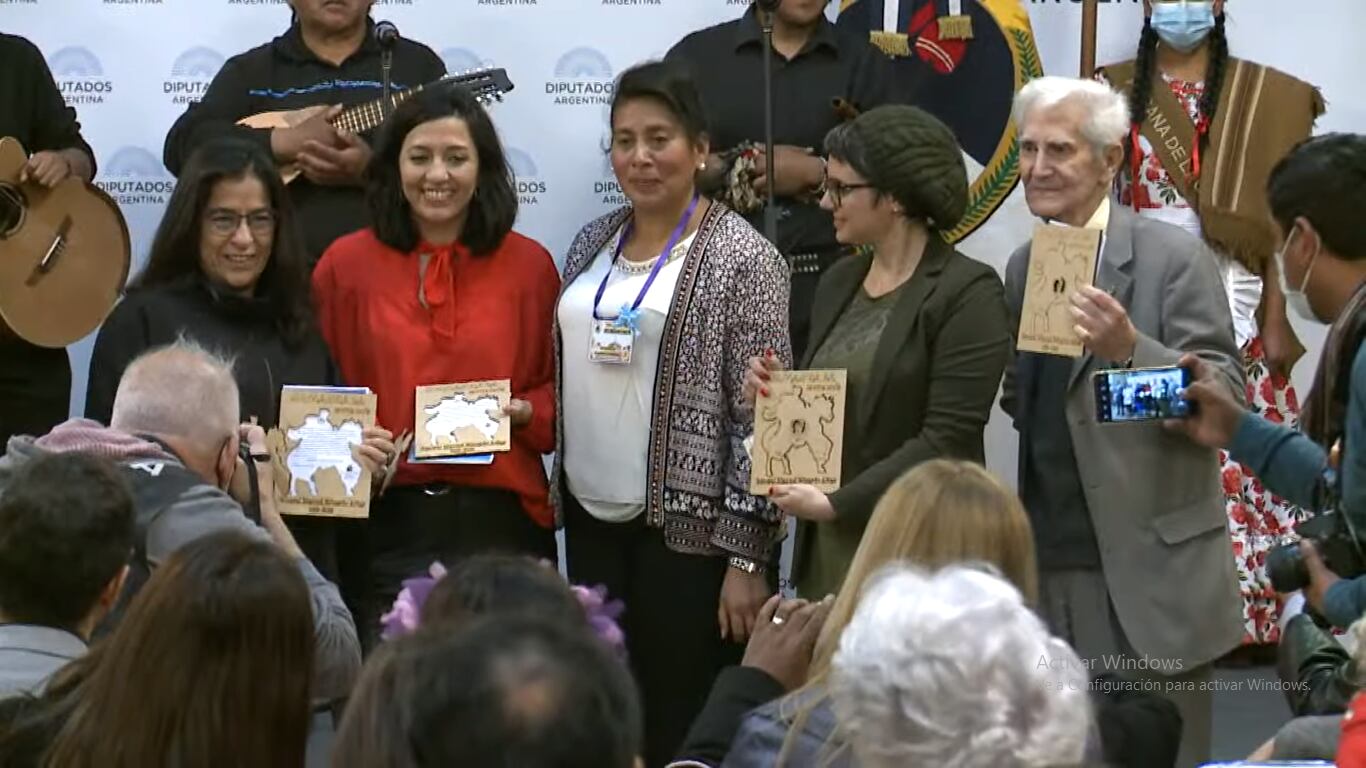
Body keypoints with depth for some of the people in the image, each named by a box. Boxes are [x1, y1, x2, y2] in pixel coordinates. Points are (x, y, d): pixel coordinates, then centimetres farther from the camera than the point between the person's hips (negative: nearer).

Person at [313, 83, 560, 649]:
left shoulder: (529, 264, 5)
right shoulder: (346, 264, 3)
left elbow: (558, 388, 12)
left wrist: (523, 412, -8)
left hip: (500, 520, 1)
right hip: (385, 522, 0)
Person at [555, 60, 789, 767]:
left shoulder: (740, 257, -10)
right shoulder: (593, 244, 10)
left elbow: (761, 417, -13)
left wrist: (746, 556, -16)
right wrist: (556, 495, 11)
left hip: (687, 525, -6)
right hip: (592, 516, 6)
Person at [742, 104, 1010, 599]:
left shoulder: (968, 292, -8)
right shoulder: (839, 284, 14)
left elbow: (948, 438, -15)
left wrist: (836, 503, -16)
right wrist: (771, 394, 2)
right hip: (827, 551, 6)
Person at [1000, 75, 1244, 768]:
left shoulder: (1173, 258, -7)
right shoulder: (1024, 266, 12)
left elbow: (1225, 402, -14)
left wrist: (1131, 349, -27)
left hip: (1147, 577, -6)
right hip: (1046, 571, 6)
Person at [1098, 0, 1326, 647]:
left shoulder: (1261, 96, 5)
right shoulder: (1117, 91, 10)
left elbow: (1277, 218, 3)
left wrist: (1277, 321, -4)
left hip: (1229, 307, -1)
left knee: (1233, 458, -6)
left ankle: (1245, 611, 0)